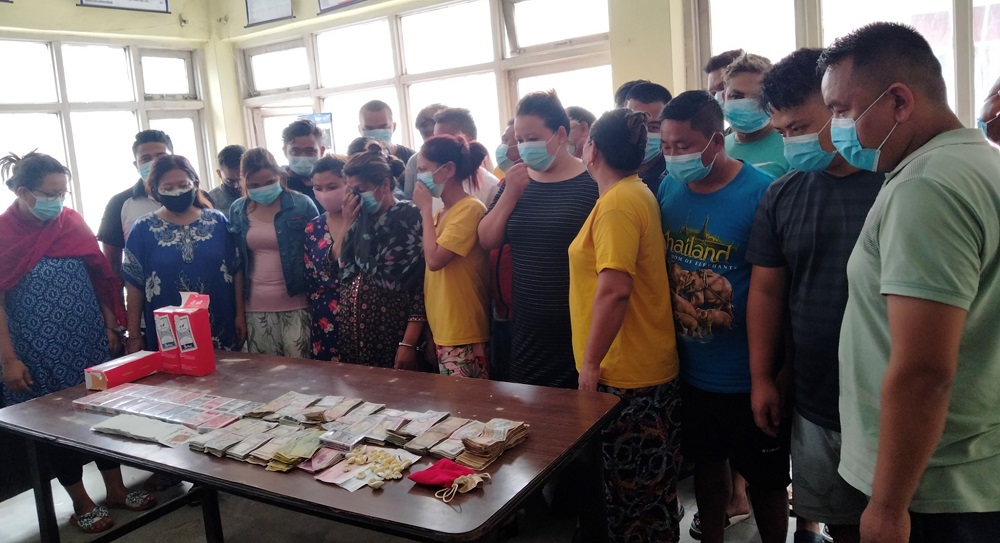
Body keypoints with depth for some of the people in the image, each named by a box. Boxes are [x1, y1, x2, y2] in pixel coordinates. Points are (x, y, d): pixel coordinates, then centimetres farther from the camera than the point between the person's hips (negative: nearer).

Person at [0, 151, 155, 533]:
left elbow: (100, 279, 7)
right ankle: (81, 504, 23)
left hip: (90, 343, 4)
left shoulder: (72, 222, 1)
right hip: (39, 352, -3)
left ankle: (116, 490, 26)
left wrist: (111, 327, 5)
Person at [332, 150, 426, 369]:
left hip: (392, 330, -6)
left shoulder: (410, 218, -8)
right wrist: (347, 223, -2)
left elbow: (422, 285, -13)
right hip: (352, 329, 6)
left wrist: (409, 343, -18)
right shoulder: (360, 219, 11)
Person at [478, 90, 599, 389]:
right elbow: (488, 241, 5)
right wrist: (510, 194, -9)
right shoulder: (516, 182, 8)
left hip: (580, 329, -5)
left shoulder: (592, 183, -10)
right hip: (527, 330, 5)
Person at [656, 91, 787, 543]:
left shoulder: (761, 193, -18)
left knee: (765, 479, 14)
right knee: (707, 464, 22)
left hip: (748, 375, -4)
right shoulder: (667, 189, -2)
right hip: (690, 369, 5)